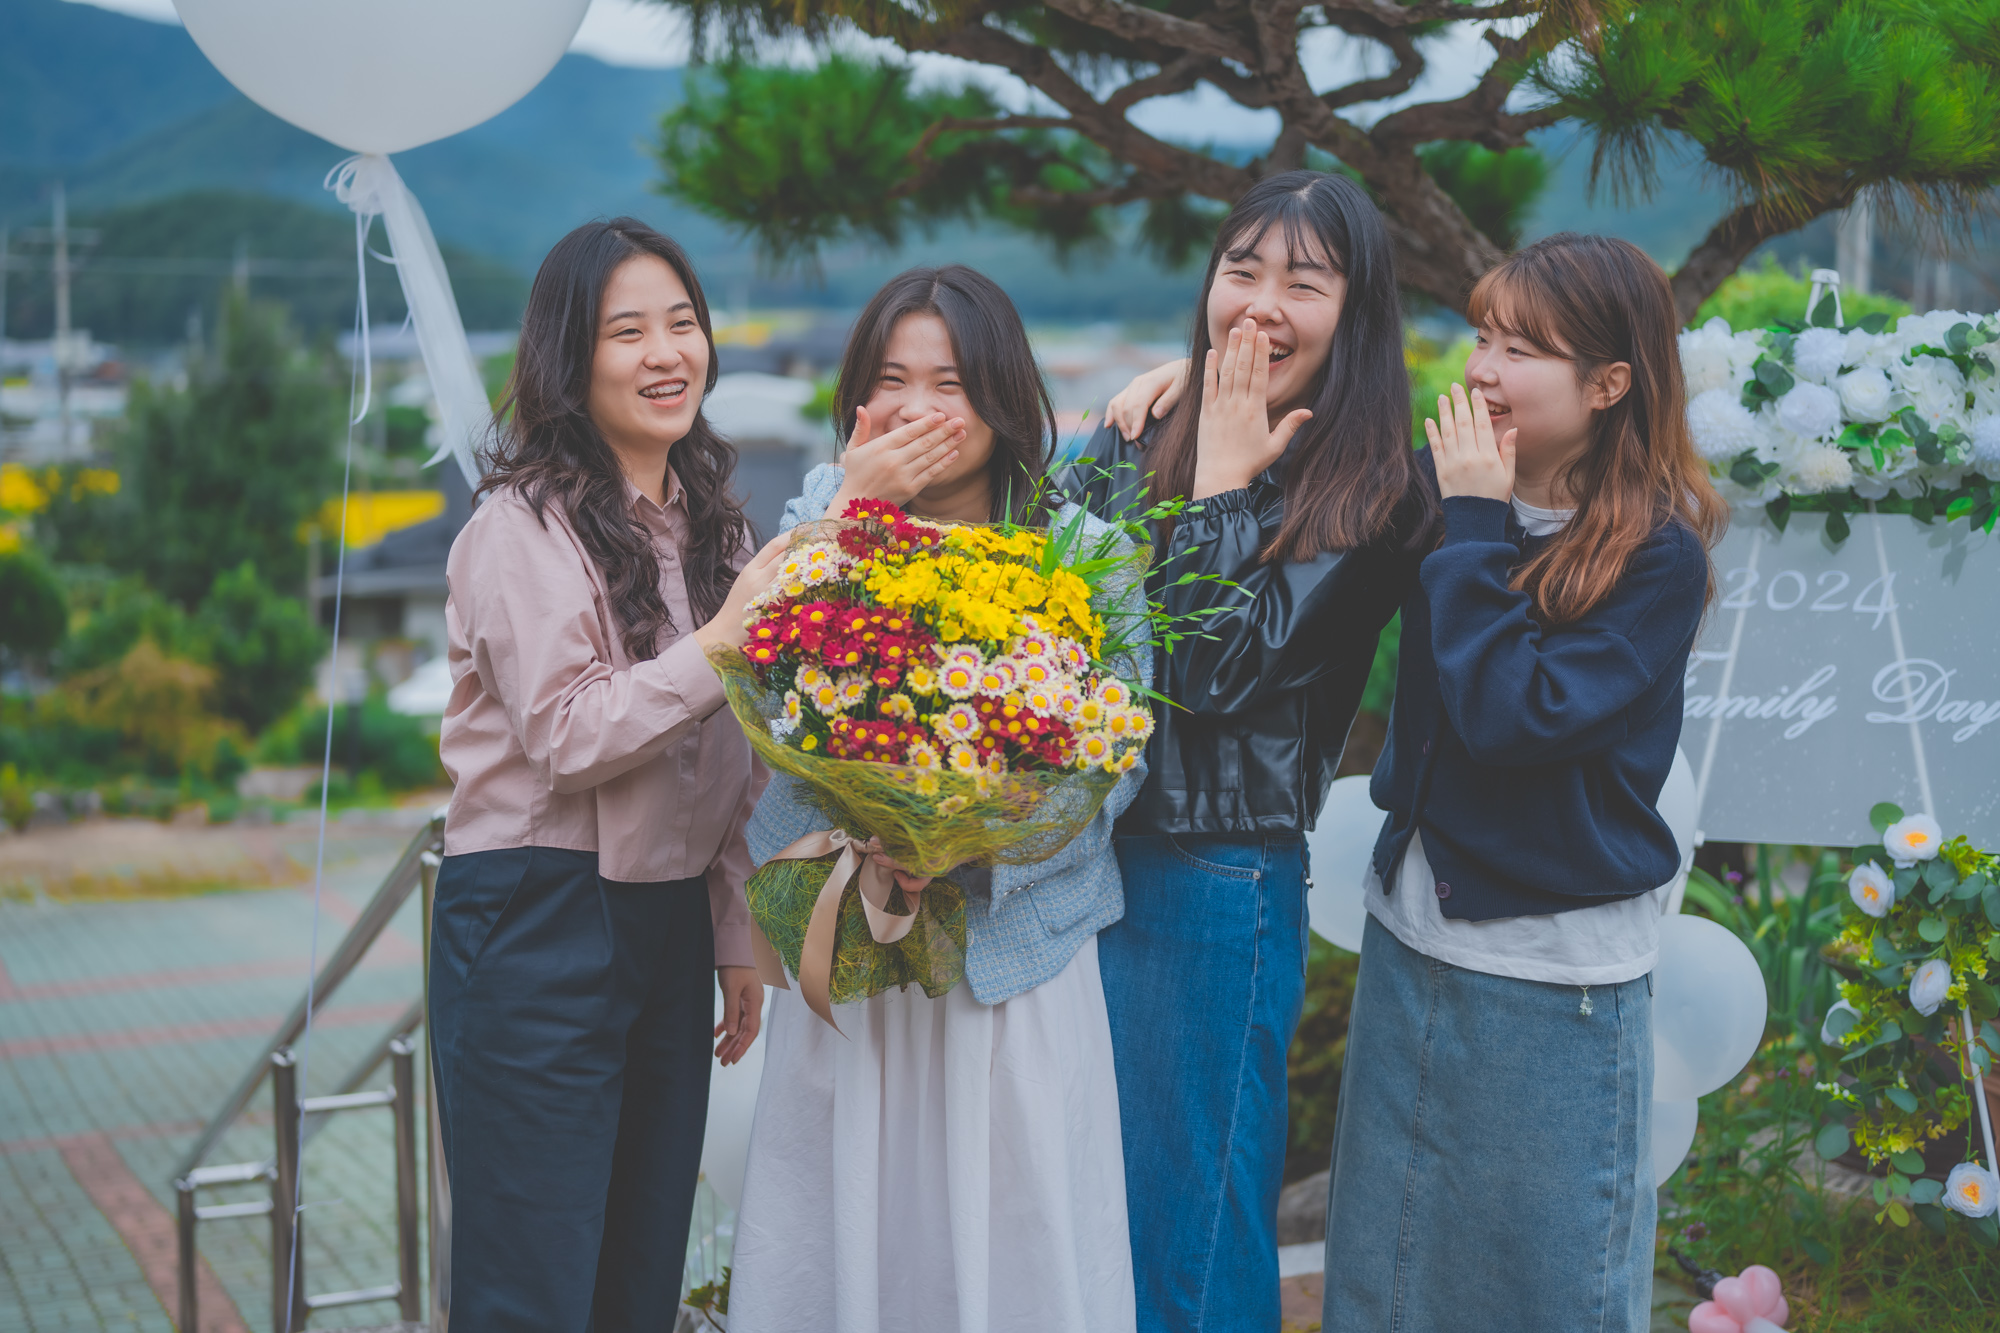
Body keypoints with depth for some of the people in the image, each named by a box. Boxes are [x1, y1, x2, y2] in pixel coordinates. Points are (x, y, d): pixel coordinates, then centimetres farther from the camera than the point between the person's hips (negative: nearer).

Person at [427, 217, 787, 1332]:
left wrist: (737, 937, 15)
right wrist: (727, 637, -20)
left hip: (672, 929, 7)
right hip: (537, 929, -7)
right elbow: (568, 739, -17)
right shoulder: (524, 528, -9)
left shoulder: (709, 524, 14)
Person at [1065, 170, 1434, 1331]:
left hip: (1219, 886, -5)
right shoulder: (1143, 432, 8)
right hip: (1079, 853, 5)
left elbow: (1215, 669, -17)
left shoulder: (1370, 497, -7)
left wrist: (1221, 486, -12)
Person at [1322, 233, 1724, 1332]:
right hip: (1412, 931, 6)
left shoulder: (1659, 552, -15)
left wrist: (1474, 529, -19)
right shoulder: (1448, 488, 0)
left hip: (1559, 969, -5)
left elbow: (1513, 713, -25)